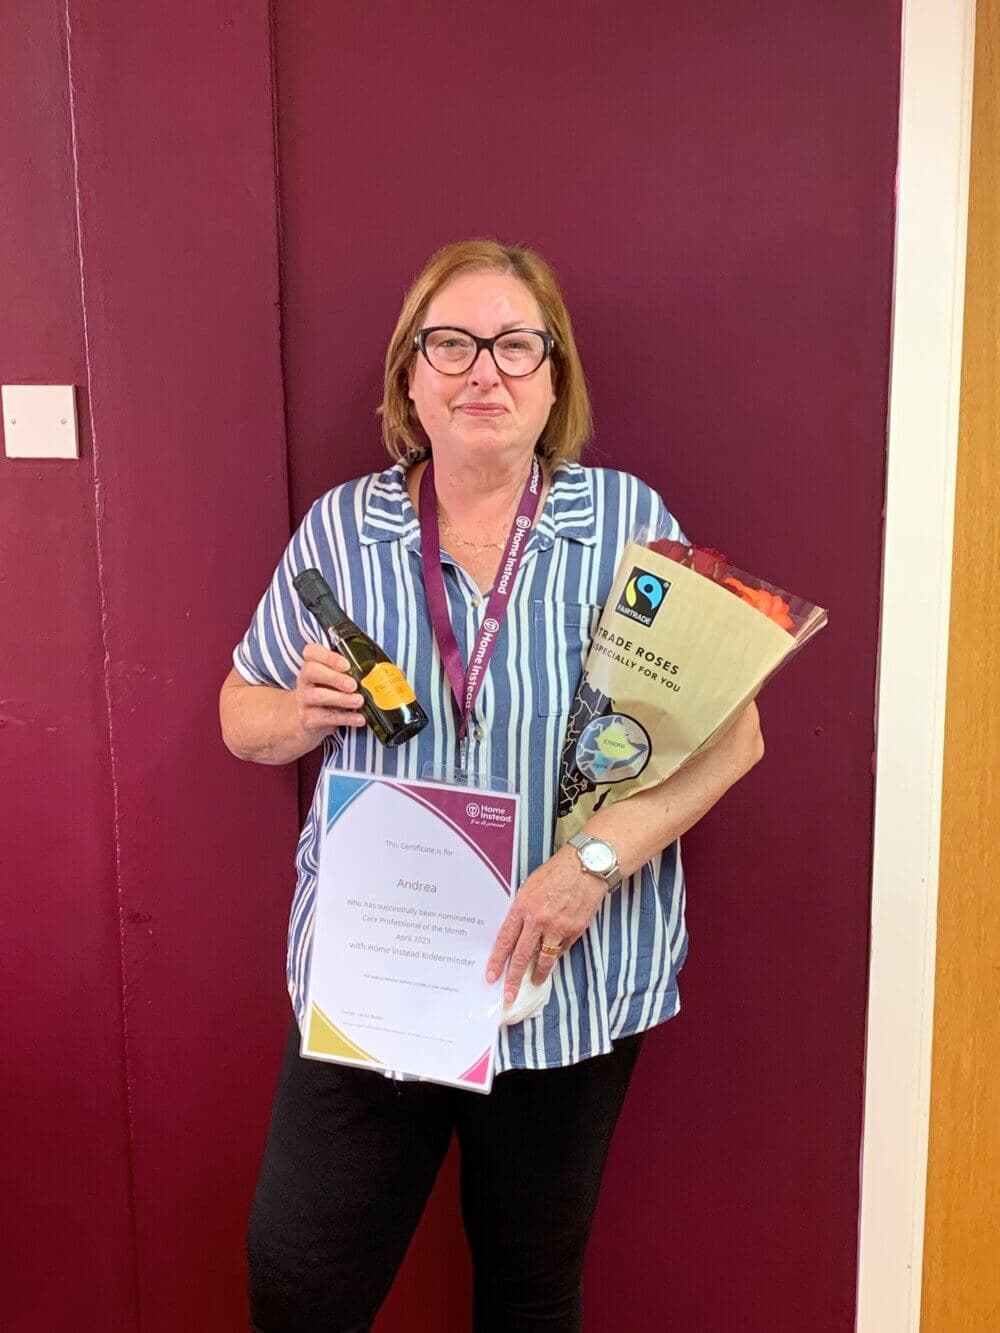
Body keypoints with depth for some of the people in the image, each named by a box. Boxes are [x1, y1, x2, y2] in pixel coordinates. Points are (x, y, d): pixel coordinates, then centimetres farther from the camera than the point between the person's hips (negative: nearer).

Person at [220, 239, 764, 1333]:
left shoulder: (629, 521, -5)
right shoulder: (341, 526, 0)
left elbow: (730, 730, -7)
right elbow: (243, 717, 9)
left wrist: (598, 857, -21)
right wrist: (306, 714, -13)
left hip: (573, 981, -1)